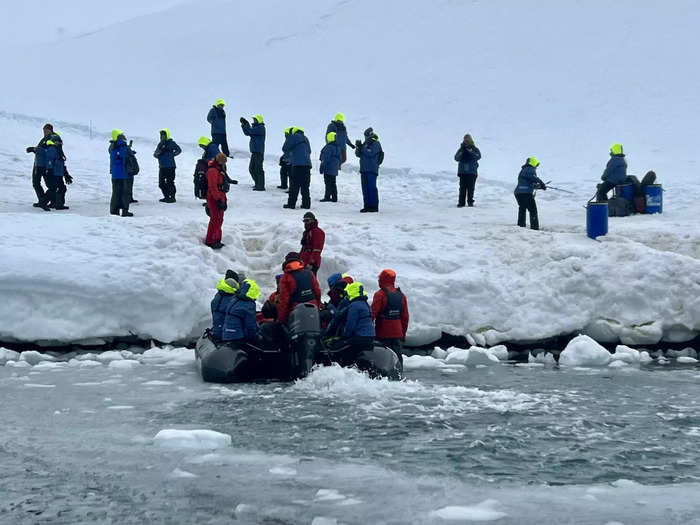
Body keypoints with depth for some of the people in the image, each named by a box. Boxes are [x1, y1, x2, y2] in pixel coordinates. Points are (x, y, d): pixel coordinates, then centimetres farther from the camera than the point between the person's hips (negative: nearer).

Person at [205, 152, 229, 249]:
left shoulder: (220, 169, 17)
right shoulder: (213, 171, -16)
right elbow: (213, 187, -23)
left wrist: (224, 200, 24)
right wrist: (219, 200, -25)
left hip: (220, 198, 10)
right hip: (214, 199, -10)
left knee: (219, 220, 14)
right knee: (215, 220, -9)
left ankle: (217, 240, 23)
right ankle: (209, 242, -5)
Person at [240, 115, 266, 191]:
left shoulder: (261, 128, -10)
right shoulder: (256, 128, 18)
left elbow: (251, 131, -22)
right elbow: (247, 133, 16)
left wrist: (246, 124, -13)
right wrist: (243, 125, 4)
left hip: (259, 152, -10)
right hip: (254, 152, 10)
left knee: (258, 169, -10)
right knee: (251, 168, 15)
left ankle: (261, 186, -8)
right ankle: (257, 184, 25)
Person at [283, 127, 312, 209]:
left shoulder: (293, 137, -2)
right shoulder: (305, 138, 19)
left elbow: (285, 148, -1)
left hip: (297, 164, -6)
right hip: (307, 164, 6)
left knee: (294, 185, -4)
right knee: (305, 186, 9)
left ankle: (291, 203, -5)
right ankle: (306, 203, 7)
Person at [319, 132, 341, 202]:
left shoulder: (329, 147, -16)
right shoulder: (338, 147, 12)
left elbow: (325, 158, -18)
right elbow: (339, 158, 19)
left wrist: (322, 167, -14)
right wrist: (338, 166, 28)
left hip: (328, 169, -9)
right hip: (334, 169, 9)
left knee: (328, 183, -7)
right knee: (333, 183, 12)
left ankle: (327, 197, -8)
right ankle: (334, 198, 12)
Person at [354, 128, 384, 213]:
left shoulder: (376, 144, -5)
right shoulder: (366, 143, 17)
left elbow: (370, 153, -19)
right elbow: (358, 154, 13)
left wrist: (363, 148, -19)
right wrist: (358, 147, -5)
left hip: (372, 170, -8)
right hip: (364, 169, 8)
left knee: (372, 188, -8)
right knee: (365, 188, 7)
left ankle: (374, 206, -5)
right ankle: (367, 206, 12)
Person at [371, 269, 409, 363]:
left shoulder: (380, 294, -9)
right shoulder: (401, 295, 10)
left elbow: (373, 313, -13)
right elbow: (405, 316, 12)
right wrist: (403, 332, 19)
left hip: (383, 333, -5)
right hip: (397, 333, 5)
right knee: (397, 356, 8)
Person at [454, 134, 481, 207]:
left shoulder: (475, 149, 5)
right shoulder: (461, 149, 8)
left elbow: (478, 156, -14)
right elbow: (456, 158, -4)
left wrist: (470, 151, -24)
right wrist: (461, 152, -20)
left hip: (472, 172, -1)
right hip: (462, 172, 1)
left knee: (470, 187, -2)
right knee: (462, 187, -2)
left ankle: (470, 202, 6)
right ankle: (461, 202, 0)